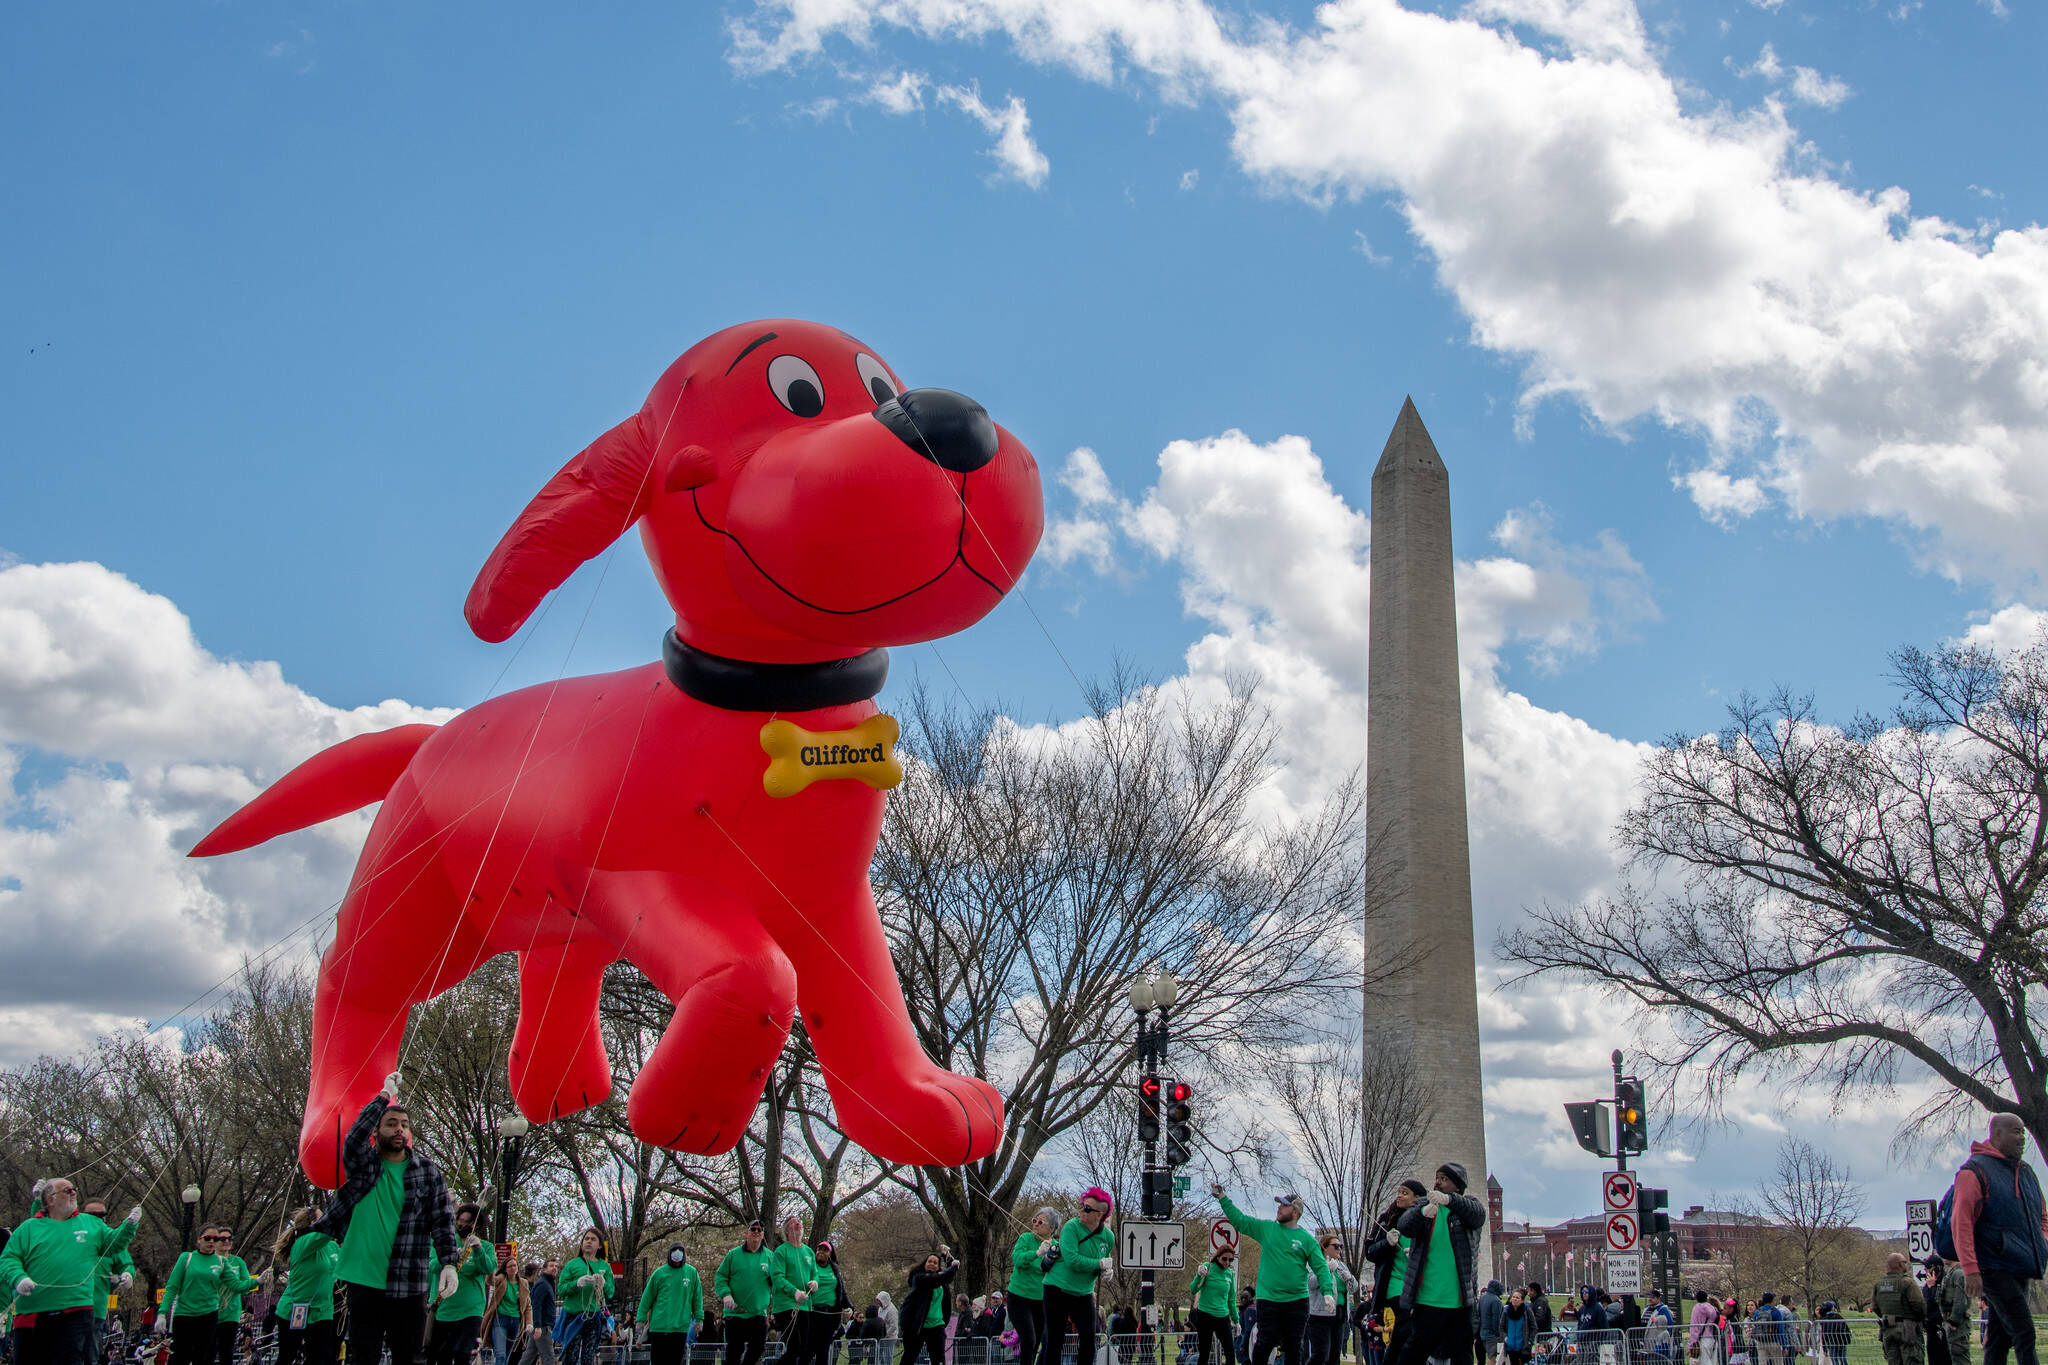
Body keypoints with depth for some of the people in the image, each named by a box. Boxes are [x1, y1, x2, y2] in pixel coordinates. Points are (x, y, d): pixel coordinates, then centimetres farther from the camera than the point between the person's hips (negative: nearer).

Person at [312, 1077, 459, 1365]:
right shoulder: (362, 1164, 7)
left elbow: (443, 1222, 3)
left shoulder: (428, 1172, 8)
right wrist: (385, 1096, -18)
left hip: (409, 1287, 0)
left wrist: (449, 1263, -11)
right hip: (365, 1282, 0)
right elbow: (353, 1139, -16)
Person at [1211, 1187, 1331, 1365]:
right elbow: (1239, 1220, 11)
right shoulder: (1266, 1228, 6)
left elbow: (1321, 1267, -1)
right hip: (1268, 1299, 0)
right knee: (1265, 1342, -4)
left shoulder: (1307, 1239, 2)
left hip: (1297, 1301, 0)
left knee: (1294, 1347, 8)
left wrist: (1327, 1291, -15)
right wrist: (1222, 1198, 6)